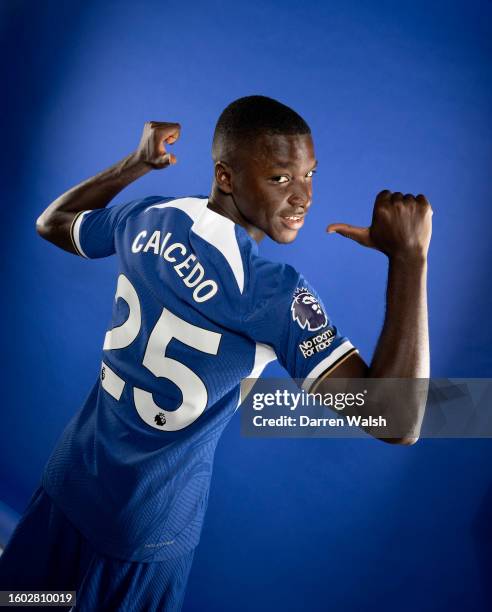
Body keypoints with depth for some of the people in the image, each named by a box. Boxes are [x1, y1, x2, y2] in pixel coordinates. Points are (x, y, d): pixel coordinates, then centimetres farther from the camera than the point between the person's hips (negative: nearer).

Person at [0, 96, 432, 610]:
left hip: (68, 473, 5)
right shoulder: (272, 293, -29)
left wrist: (137, 163, 13)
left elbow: (51, 224, 12)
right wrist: (409, 256, -29)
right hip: (146, 528, -5)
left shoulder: (146, 218, -10)